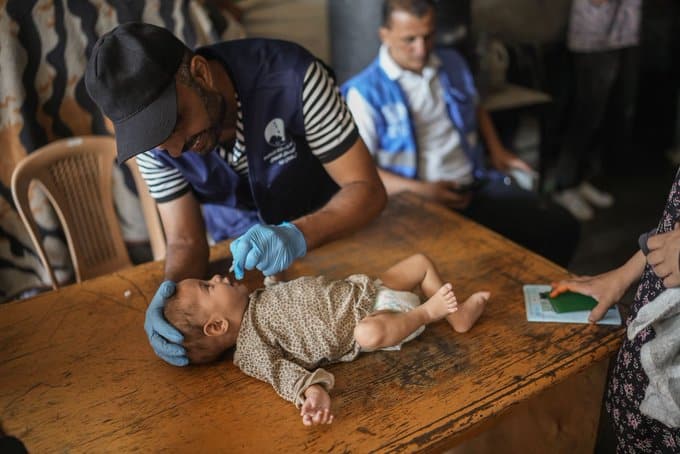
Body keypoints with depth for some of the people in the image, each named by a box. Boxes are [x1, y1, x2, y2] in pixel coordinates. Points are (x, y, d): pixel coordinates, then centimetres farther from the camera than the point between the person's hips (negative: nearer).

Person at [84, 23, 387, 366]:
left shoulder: (292, 77, -33)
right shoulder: (151, 134, -22)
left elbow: (368, 189, -29)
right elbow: (185, 240, -18)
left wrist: (298, 235, -47)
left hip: (329, 223, -2)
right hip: (238, 244, 3)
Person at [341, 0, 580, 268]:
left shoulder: (453, 63, 14)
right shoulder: (365, 91, -6)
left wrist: (497, 150, 16)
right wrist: (420, 190, -19)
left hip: (477, 185, 6)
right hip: (415, 201, -5)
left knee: (560, 225, -11)